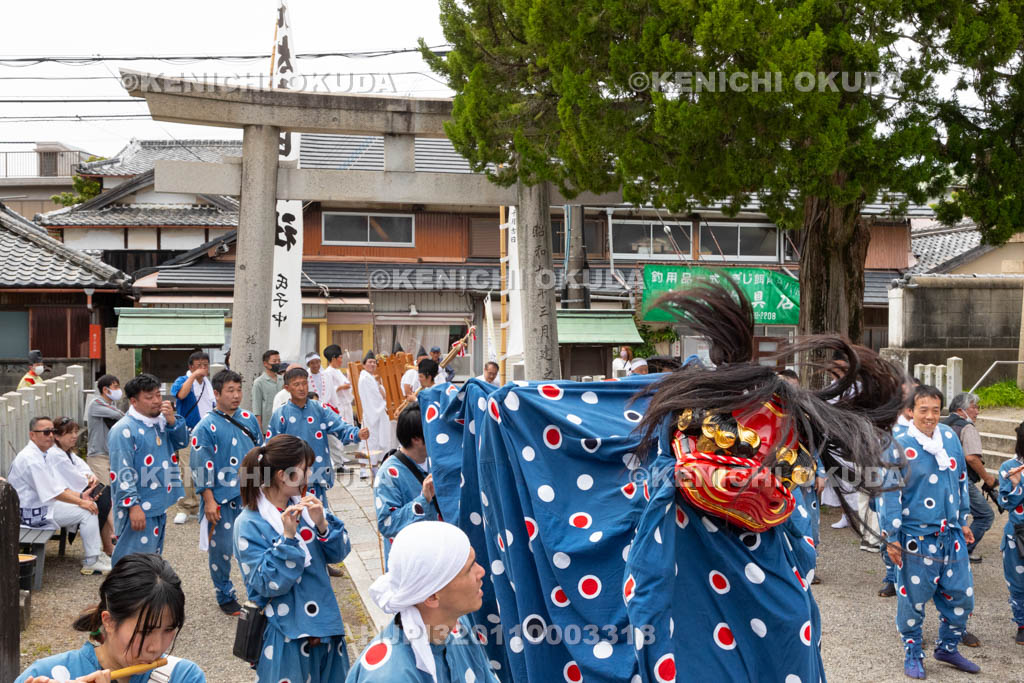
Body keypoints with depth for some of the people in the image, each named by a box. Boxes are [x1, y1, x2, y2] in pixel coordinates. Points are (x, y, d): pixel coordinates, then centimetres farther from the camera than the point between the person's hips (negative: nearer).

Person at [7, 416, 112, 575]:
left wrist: (80, 495, 2)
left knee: (91, 506, 6)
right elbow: (52, 492, -23)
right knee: (87, 512, -16)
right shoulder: (30, 458, -21)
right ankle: (91, 562, -10)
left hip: (42, 504, 10)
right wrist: (80, 502, -17)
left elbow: (56, 486, 15)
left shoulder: (39, 455, 13)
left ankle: (97, 554, 7)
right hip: (33, 512, -10)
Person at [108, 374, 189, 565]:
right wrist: (133, 505, -23)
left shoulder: (160, 422, 10)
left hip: (159, 506, 9)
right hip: (138, 509, -9)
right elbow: (122, 472, -19)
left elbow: (181, 442, 14)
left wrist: (172, 420, -4)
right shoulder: (124, 430, -16)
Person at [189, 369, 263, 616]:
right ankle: (225, 597, 22)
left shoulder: (248, 419, 7)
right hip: (222, 500, -4)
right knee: (222, 549, 5)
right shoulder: (206, 427, -9)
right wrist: (209, 501, -12)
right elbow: (201, 467, -10)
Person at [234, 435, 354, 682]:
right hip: (287, 634, -5)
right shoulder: (249, 524, -15)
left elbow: (339, 553, 0)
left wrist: (322, 525, -18)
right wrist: (287, 538, -27)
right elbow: (269, 585, -18)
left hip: (325, 624, 5)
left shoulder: (306, 503, -1)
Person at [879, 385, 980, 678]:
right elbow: (890, 494, -11)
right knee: (913, 598, 5)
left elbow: (961, 481, 15)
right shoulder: (900, 446, -13)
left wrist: (963, 520, 17)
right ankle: (912, 654, 22)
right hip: (917, 537, -5)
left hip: (951, 535, 5)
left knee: (961, 595, 12)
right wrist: (891, 538, -11)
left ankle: (947, 648, 32)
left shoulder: (950, 437, 4)